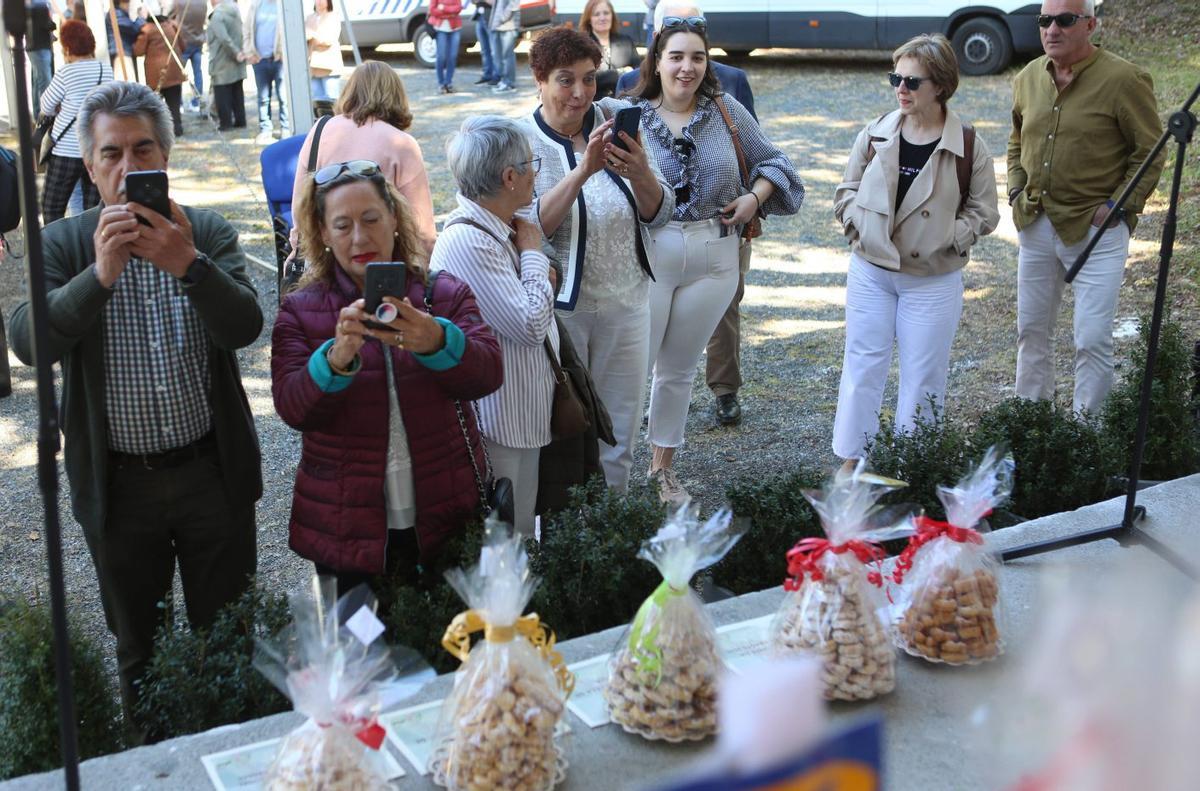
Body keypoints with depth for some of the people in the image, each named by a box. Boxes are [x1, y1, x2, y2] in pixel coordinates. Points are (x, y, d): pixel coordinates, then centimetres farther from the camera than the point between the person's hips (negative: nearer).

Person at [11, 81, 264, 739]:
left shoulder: (209, 235, -4)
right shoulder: (63, 245, -5)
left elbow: (244, 327, -18)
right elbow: (29, 342, -19)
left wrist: (187, 264, -34)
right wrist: (100, 273, -33)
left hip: (212, 471, 0)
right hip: (118, 483, 0)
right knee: (137, 647, 18)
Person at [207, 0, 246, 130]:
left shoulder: (217, 15, -17)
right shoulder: (235, 11, 9)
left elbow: (224, 38, -27)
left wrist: (236, 53, -20)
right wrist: (237, 52, 9)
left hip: (222, 63, -8)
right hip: (237, 63, 8)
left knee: (222, 95, 1)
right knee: (237, 94, 13)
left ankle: (225, 122, 4)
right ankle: (240, 121, 15)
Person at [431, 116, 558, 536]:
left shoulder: (499, 228, 6)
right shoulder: (466, 242, -24)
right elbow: (530, 324, -24)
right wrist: (533, 253, -11)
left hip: (521, 412, 10)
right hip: (494, 421, -10)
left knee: (520, 530, 21)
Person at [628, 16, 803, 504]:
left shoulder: (727, 111, 2)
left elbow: (770, 161, 12)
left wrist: (755, 198, -4)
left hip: (714, 260, 3)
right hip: (648, 255, -3)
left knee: (679, 370, 17)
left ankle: (663, 468, 32)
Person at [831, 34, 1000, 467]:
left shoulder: (968, 147, -9)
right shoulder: (875, 135, -2)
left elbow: (983, 213, -3)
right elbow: (847, 190, 8)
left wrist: (942, 239, -15)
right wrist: (861, 223, -9)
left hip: (934, 279, -2)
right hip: (870, 271, 2)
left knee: (922, 375, 7)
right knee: (863, 365, 7)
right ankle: (851, 460, 19)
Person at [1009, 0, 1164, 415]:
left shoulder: (1124, 80, -12)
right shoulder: (1028, 78, 6)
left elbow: (1150, 153, -7)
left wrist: (1118, 206, -14)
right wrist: (1017, 191, 9)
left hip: (1096, 230, -6)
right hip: (1035, 225, 6)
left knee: (1092, 340, -3)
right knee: (1032, 330, 15)